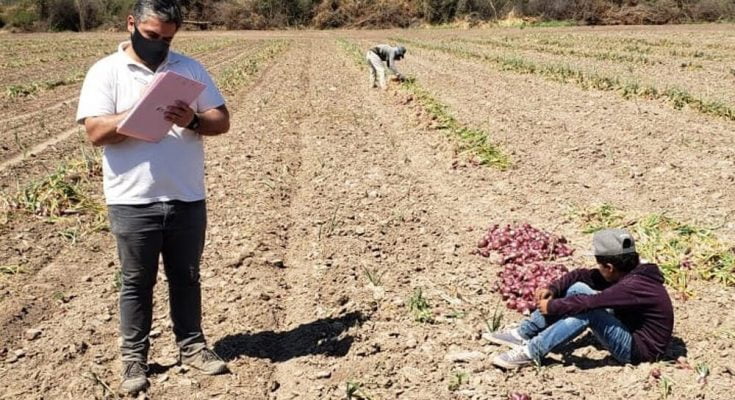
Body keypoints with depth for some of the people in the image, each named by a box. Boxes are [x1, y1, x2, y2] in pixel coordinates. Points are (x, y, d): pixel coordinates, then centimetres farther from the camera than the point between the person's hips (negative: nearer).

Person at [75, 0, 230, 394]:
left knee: (186, 277, 15)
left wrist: (192, 120, -18)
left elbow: (221, 121, 3)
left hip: (187, 199, 3)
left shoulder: (190, 68, 7)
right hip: (133, 202, -3)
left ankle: (192, 345, 30)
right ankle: (134, 358, 21)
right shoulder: (105, 72, -3)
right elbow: (96, 131, -13)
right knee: (137, 283, 9)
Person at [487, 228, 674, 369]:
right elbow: (582, 275, 4)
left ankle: (532, 352, -26)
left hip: (640, 349, -10)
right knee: (577, 288, -2)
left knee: (587, 309, -32)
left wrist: (552, 307, -22)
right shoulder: (628, 273, 0)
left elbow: (589, 302, -34)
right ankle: (523, 334, -2)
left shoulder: (634, 286, -28)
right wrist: (553, 289, -10)